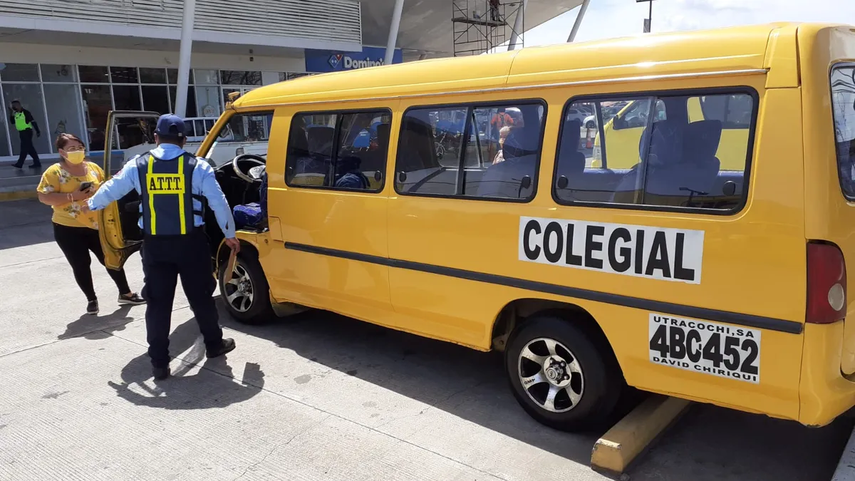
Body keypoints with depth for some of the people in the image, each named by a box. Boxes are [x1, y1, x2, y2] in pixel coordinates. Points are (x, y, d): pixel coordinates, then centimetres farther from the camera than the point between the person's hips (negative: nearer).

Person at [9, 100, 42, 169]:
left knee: (24, 148, -7)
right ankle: (37, 163, 12)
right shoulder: (16, 114, 13)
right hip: (21, 132, 9)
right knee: (30, 149, 9)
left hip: (27, 132, -9)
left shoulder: (25, 112, -11)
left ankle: (19, 164, -7)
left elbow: (33, 122, -12)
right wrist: (12, 114, 0)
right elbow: (12, 122, 14)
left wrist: (37, 131, -15)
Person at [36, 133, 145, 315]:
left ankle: (125, 293, 24)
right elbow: (44, 197, -15)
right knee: (81, 265, 4)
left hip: (97, 225, 4)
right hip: (69, 228, -3)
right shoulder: (54, 172, -9)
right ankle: (91, 299, 22)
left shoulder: (93, 168, 4)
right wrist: (73, 196, -23)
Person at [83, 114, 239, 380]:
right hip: (190, 242, -1)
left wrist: (91, 205, 37)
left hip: (155, 244, 1)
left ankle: (159, 362, 11)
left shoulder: (138, 165, 2)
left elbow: (110, 189, 15)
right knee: (200, 296, 13)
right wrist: (230, 235, 11)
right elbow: (219, 203, -3)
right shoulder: (198, 166, -4)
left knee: (158, 302, 8)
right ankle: (214, 344, 28)